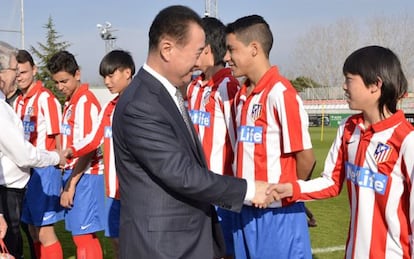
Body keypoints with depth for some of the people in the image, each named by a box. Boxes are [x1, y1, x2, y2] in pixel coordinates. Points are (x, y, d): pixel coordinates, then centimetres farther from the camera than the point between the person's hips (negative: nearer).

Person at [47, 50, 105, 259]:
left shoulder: (85, 102, -12)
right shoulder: (70, 102, 14)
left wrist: (71, 185, -15)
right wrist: (67, 180, 9)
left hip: (85, 176, -8)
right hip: (73, 174, 8)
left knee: (82, 236, -5)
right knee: (85, 236, 13)